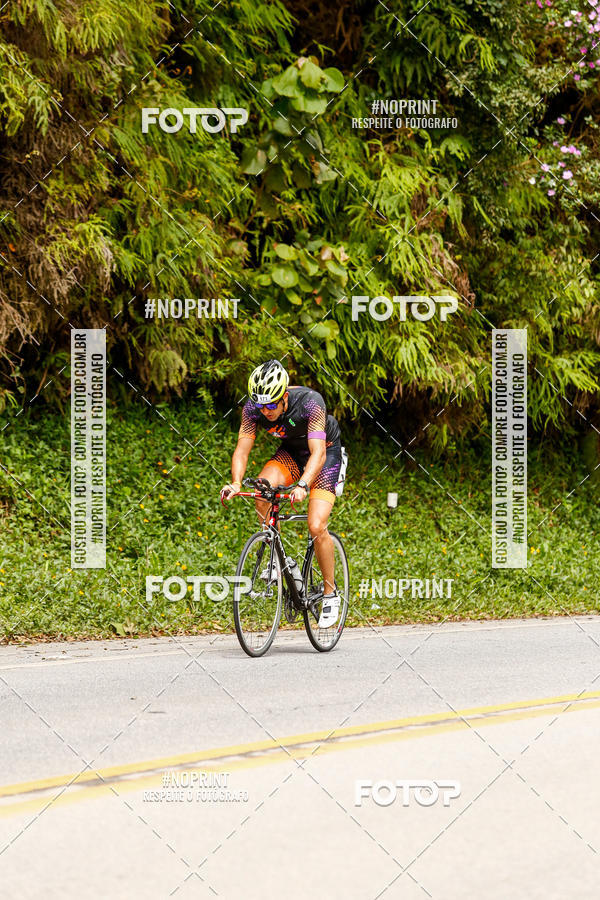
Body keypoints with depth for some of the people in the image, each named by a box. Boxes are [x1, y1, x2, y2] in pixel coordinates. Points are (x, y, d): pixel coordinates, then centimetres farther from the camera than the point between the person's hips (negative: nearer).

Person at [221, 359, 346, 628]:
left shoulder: (310, 402, -35)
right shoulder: (252, 408, -23)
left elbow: (318, 452, -40)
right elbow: (242, 448, -23)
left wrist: (303, 486, -57)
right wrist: (236, 483, -42)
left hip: (326, 452, -4)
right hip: (291, 452, 4)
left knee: (316, 527, -18)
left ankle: (331, 594, 2)